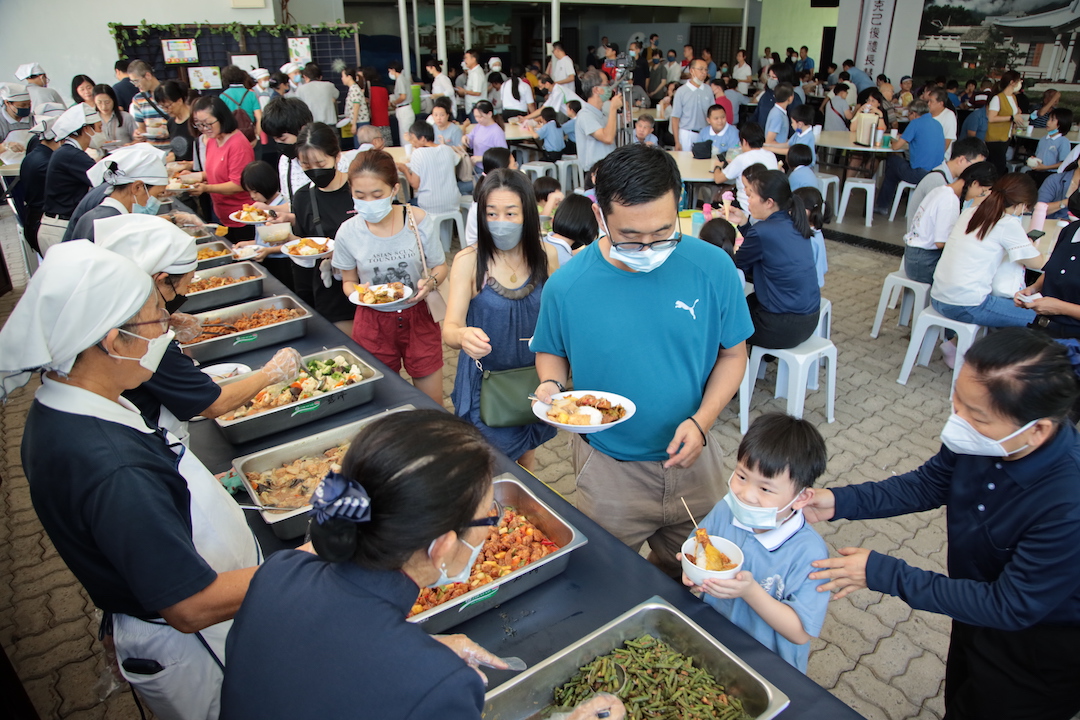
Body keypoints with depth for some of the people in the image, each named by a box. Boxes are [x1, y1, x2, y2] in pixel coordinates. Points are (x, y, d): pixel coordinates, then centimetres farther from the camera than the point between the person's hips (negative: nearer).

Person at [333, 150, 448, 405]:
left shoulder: (417, 220, -13)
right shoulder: (349, 232, -10)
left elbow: (440, 266, 1)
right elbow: (348, 281, 5)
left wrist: (431, 282, -21)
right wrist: (357, 292, -18)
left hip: (418, 317, 0)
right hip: (373, 323, 1)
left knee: (432, 405, 8)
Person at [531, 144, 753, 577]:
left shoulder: (713, 268, -13)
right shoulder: (566, 285, -15)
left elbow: (733, 354, -2)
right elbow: (551, 352, 3)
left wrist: (702, 421, -17)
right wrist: (551, 384, -19)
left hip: (691, 459, 2)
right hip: (609, 469, -1)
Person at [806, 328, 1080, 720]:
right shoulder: (978, 436, -24)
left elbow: (1010, 608, -30)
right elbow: (928, 485, -5)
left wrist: (882, 574, -30)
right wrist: (839, 501, -17)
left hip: (1041, 653, -5)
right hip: (982, 604, 6)